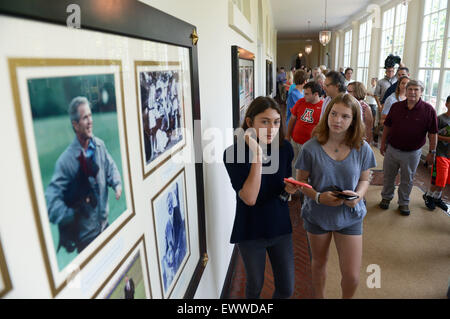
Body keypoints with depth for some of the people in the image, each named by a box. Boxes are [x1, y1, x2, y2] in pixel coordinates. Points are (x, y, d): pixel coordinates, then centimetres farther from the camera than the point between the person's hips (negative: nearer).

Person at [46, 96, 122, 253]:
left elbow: (110, 167, 8)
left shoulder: (99, 145, -6)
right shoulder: (65, 160, -22)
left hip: (105, 224, 5)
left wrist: (117, 184, -9)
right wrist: (71, 216, -27)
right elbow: (52, 198, -20)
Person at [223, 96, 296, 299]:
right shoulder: (233, 153, -19)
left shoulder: (284, 148, -7)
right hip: (251, 231, -3)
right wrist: (257, 154, -32)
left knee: (286, 289, 12)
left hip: (280, 227, 3)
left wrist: (289, 188, -15)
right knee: (255, 284, 18)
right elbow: (250, 198, -28)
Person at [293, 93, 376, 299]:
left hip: (350, 217, 1)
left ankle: (346, 297, 38)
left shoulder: (362, 149, -8)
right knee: (319, 263, 21)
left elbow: (364, 179, 4)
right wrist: (318, 197, -24)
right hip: (317, 215, 0)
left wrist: (358, 195, -17)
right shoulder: (311, 148, -14)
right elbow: (301, 181, -7)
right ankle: (319, 297, 50)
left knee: (352, 276, 2)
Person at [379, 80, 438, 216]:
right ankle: (386, 197, 35)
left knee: (407, 180, 14)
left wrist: (432, 152, -8)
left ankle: (404, 203, 31)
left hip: (412, 153, -2)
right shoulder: (396, 106, -2)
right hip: (392, 149, 2)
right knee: (388, 177, 15)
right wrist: (383, 143, 6)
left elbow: (433, 133, -7)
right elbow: (387, 126, 6)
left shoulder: (428, 110, -9)